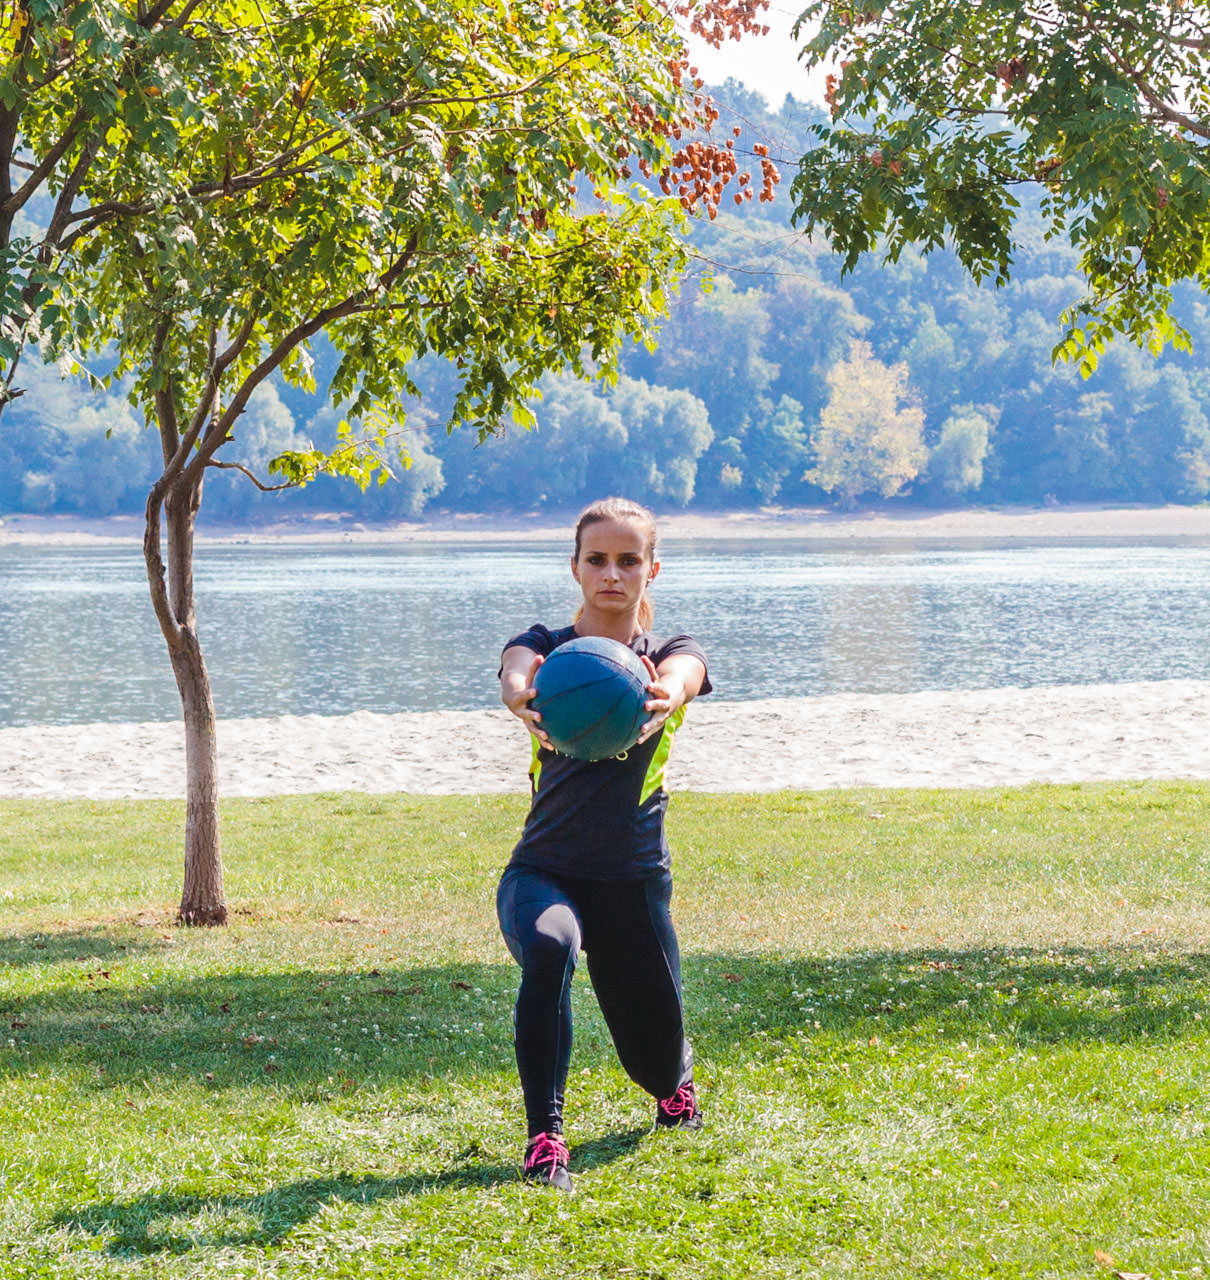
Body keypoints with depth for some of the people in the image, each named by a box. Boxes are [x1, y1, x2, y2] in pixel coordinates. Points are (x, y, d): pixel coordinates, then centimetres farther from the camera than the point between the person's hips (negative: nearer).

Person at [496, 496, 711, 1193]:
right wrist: (525, 699, -52)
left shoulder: (674, 653, 2)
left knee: (656, 1062, 6)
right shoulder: (545, 645, 0)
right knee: (548, 946, -36)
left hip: (635, 879, 1)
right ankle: (545, 1136, -26)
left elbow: (678, 678, -25)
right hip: (544, 870, -1)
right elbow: (519, 675, -25)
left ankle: (678, 1075, 46)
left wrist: (660, 701, -51)